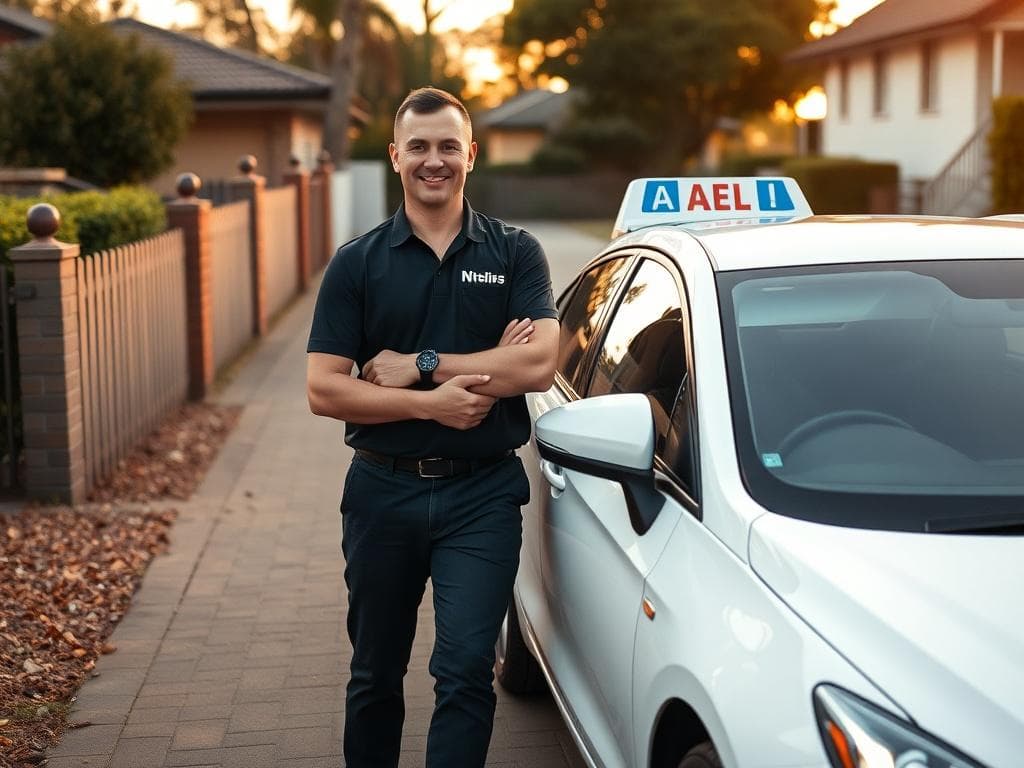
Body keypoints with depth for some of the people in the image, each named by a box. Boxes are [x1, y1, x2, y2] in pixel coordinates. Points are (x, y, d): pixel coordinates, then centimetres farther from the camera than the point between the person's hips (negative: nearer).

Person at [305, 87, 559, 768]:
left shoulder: (515, 253, 1)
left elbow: (539, 365, -13)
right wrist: (431, 403, -15)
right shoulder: (358, 263, 2)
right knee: (375, 672, 16)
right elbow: (323, 390, -5)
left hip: (482, 492, -2)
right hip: (383, 489, 2)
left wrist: (419, 365, -13)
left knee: (466, 669, -7)